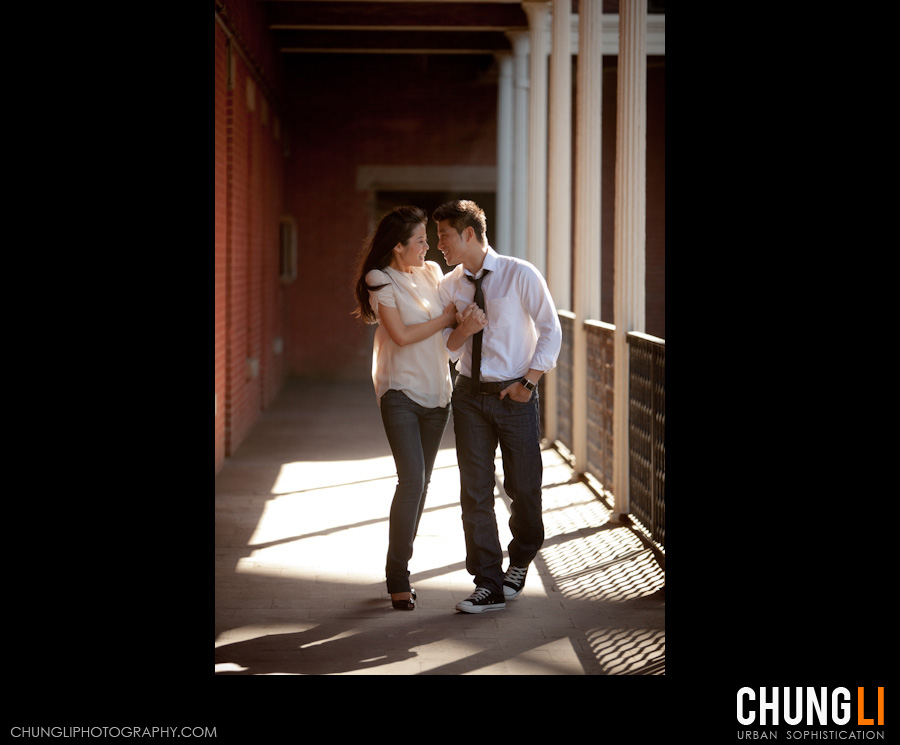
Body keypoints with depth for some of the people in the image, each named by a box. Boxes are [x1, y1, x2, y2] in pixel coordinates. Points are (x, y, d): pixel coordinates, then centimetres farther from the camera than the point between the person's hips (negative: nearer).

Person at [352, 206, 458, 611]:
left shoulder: (432, 272, 10)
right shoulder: (382, 282, -8)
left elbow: (452, 320, 23)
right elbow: (401, 335, -15)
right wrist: (445, 319, -8)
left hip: (437, 392, 6)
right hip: (400, 392, -6)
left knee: (420, 482, 8)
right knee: (411, 481, -14)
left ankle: (401, 566, 18)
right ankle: (398, 578, -7)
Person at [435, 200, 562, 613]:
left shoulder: (520, 275, -8)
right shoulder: (449, 286, 4)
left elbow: (550, 331, -3)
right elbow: (445, 347, 8)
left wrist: (529, 382, -9)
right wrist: (463, 330, -14)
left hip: (515, 394, -3)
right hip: (470, 394, 3)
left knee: (523, 486, 5)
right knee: (475, 491, -1)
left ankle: (521, 560, 34)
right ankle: (490, 586, 5)